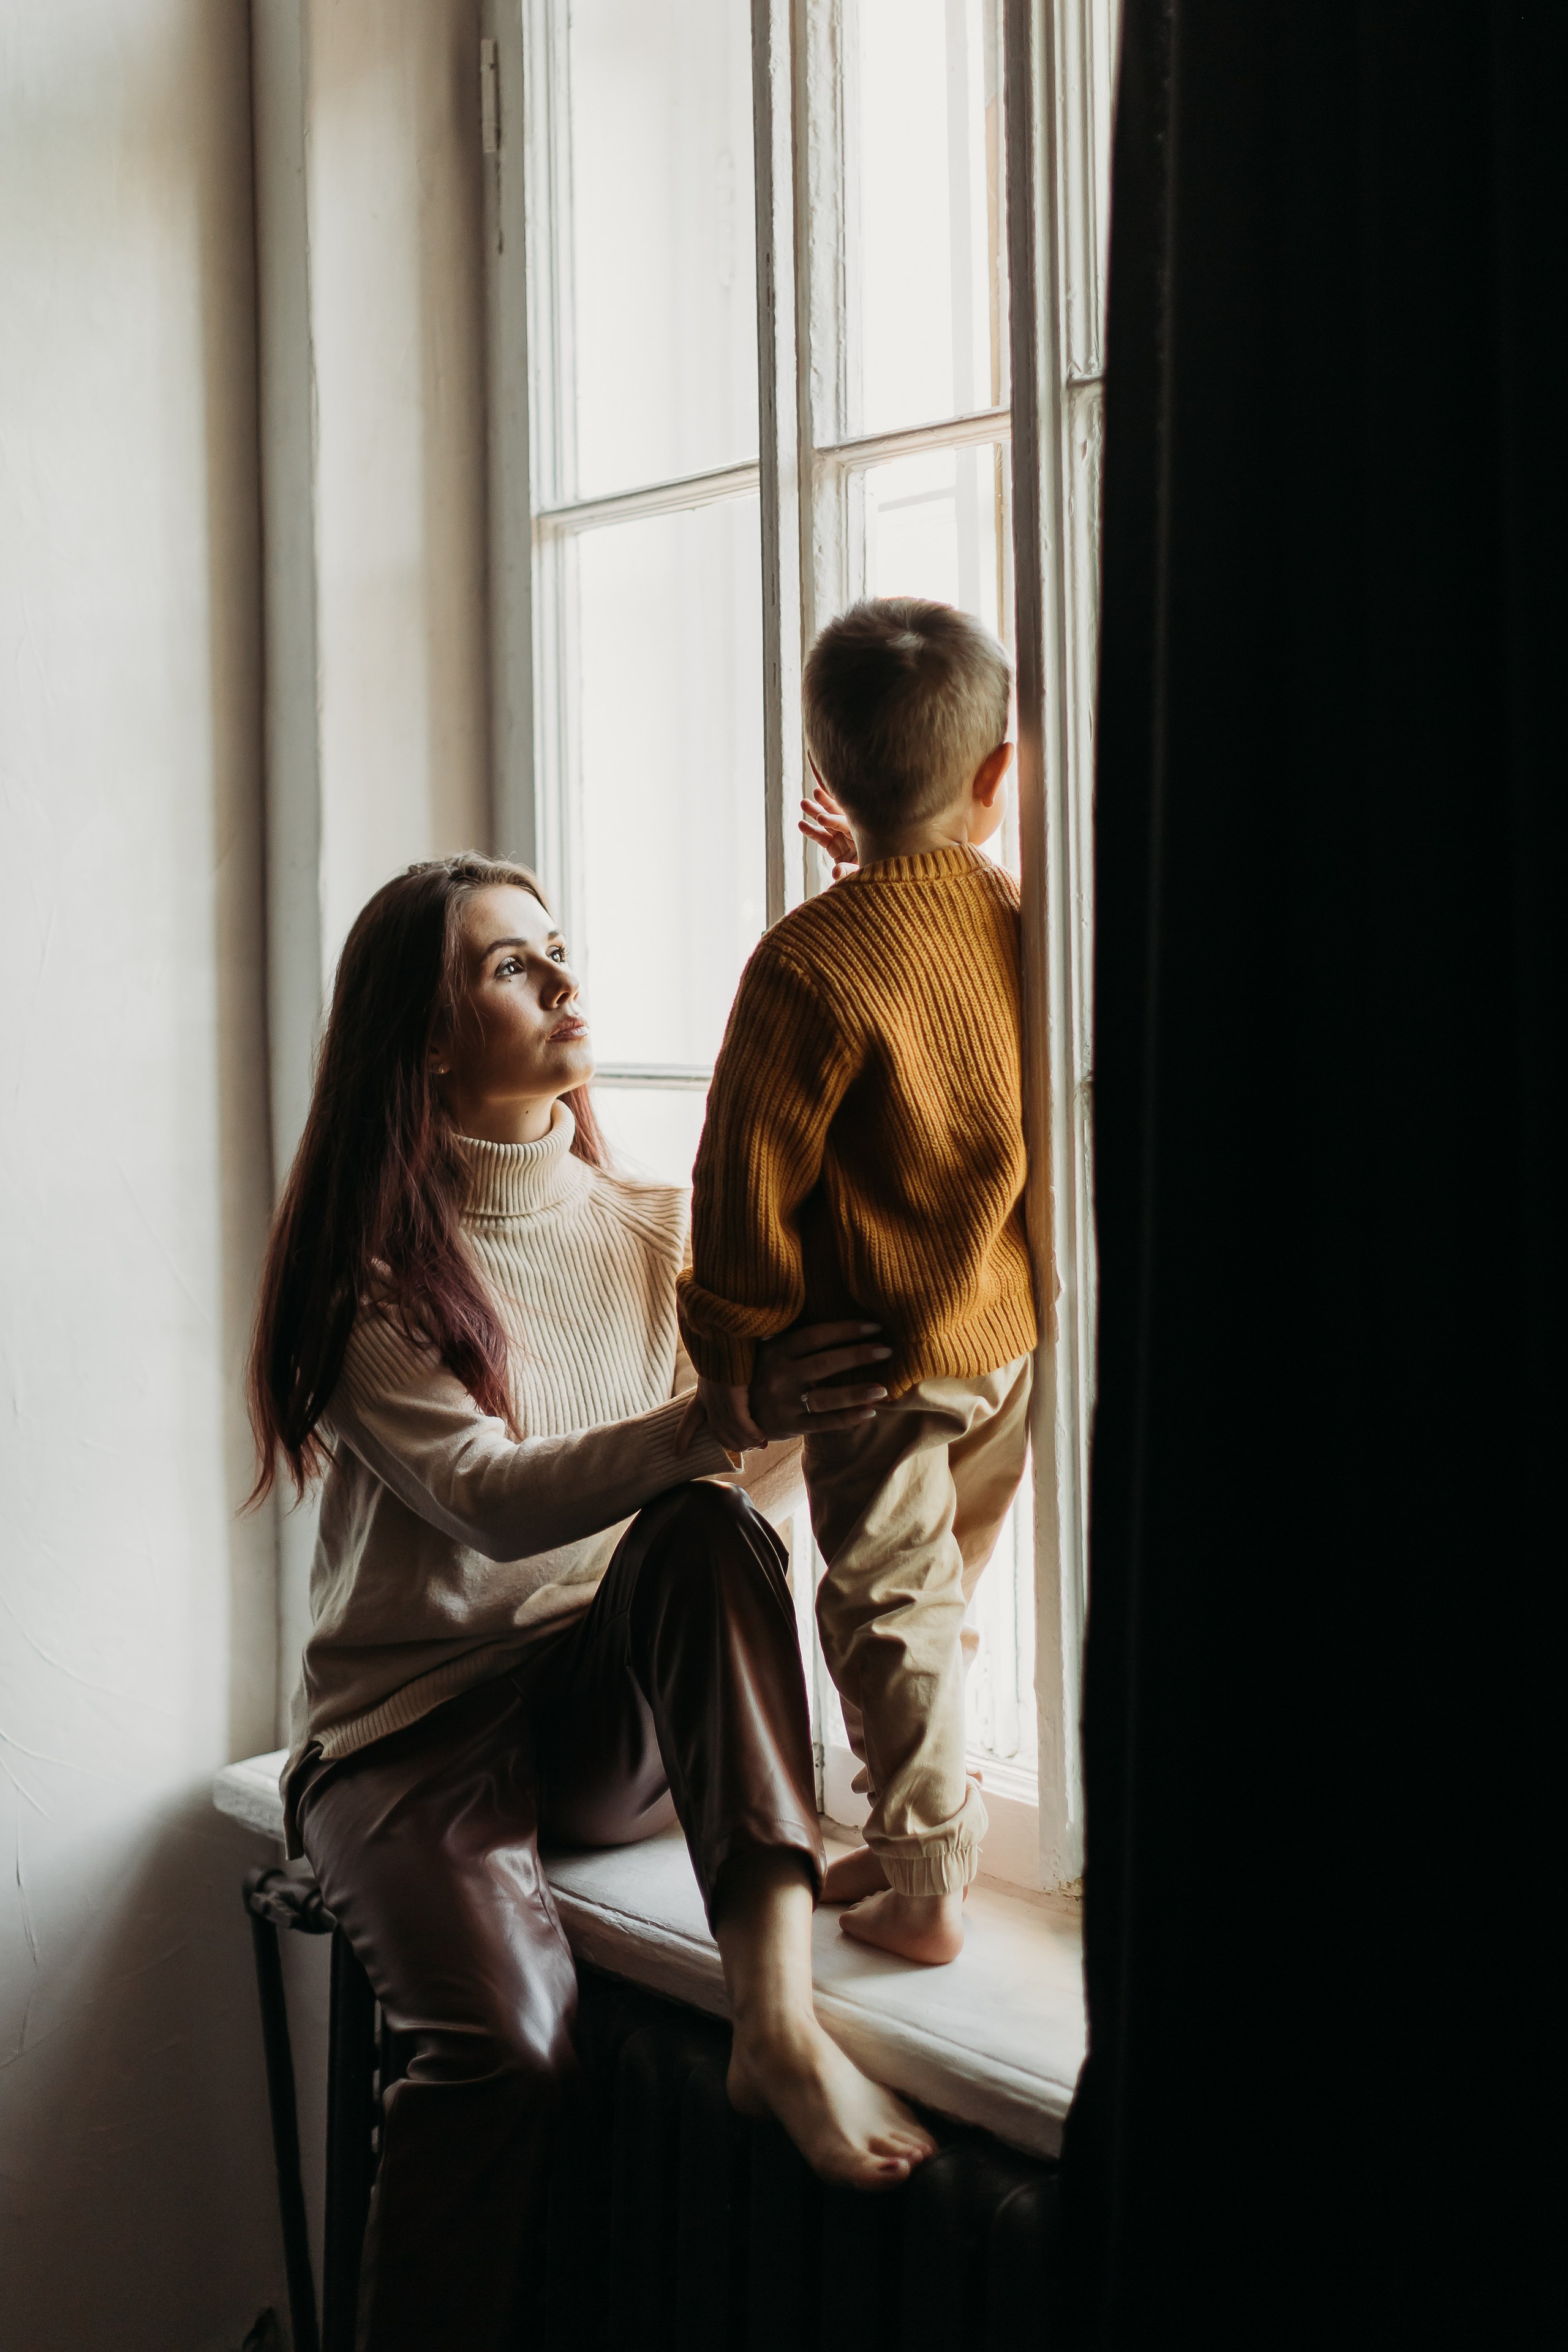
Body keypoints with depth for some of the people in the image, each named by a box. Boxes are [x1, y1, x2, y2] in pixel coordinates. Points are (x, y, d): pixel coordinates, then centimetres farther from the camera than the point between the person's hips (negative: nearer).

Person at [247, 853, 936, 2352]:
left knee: (705, 1529, -29)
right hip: (411, 1723, -3)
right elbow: (494, 1503, -19)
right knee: (508, 2034, -29)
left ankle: (777, 2008, -38)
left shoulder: (654, 1231, 9)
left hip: (618, 1717, 3)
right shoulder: (369, 1270, -6)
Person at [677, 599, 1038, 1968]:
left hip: (883, 1355, -6)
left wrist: (732, 1352, -6)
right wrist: (874, 871, 22)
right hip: (1014, 1336, 6)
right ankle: (932, 1833, 35)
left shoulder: (811, 961, -20)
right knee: (942, 1599, 21)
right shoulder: (1023, 928, -3)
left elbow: (752, 1181, -16)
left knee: (890, 1614, 7)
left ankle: (924, 1890, 17)